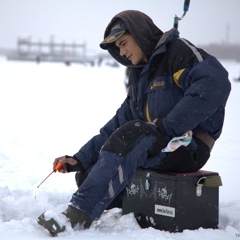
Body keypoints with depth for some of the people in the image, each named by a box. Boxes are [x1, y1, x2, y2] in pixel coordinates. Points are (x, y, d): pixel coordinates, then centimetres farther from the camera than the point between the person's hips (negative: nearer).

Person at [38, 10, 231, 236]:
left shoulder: (178, 51, -6)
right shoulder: (141, 76, 20)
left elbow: (215, 84, -26)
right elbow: (117, 125, 15)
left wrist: (169, 125, -26)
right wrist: (79, 159, 4)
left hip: (189, 146, -9)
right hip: (159, 146, 9)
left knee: (130, 136, -32)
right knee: (88, 171, 1)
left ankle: (77, 217, -34)